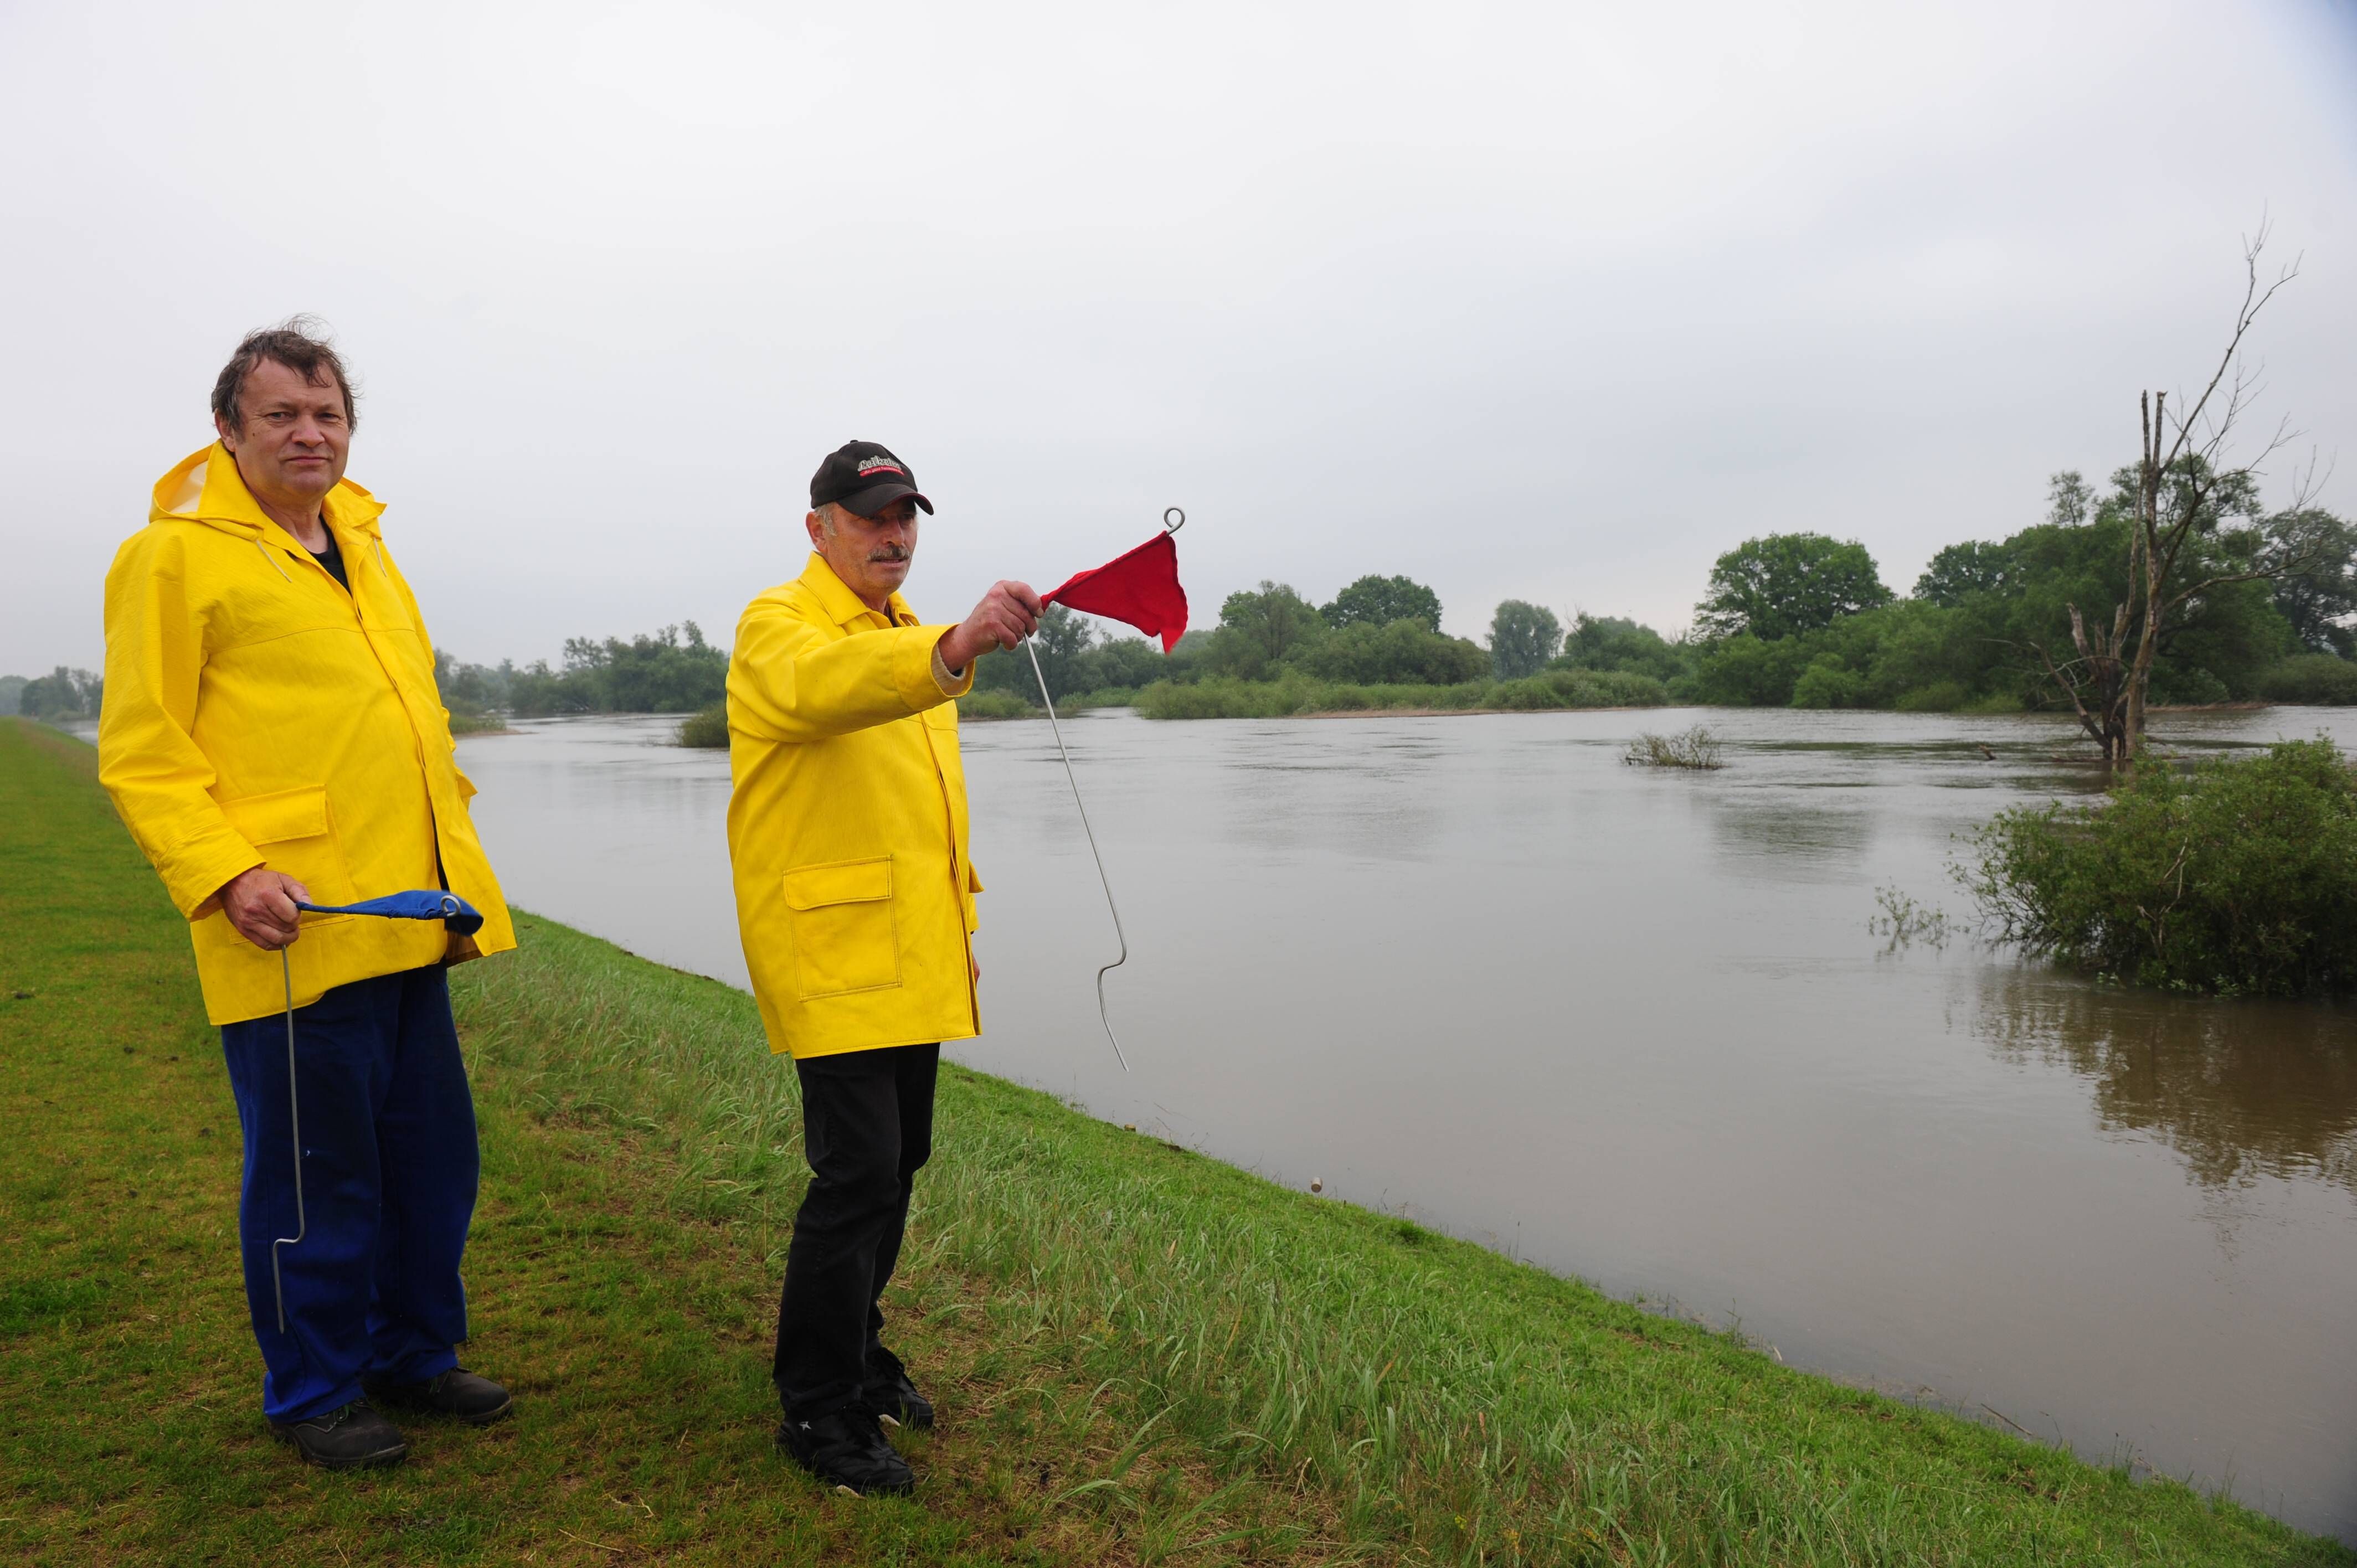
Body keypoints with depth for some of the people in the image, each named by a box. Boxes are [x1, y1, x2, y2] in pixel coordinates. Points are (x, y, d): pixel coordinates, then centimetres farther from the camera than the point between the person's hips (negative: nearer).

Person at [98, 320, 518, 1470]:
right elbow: (139, 753, -8)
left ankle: (413, 1351, 32)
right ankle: (312, 1392, 23)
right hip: (296, 931, -7)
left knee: (433, 1152, 15)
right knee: (317, 1172, 4)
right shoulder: (176, 556, -5)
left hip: (406, 922, 7)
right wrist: (222, 873, -20)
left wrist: (454, 851, 18)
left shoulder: (363, 551, 18)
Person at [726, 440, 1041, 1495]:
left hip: (911, 955, 8)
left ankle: (855, 1346, 34)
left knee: (897, 1161, 15)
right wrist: (955, 648, -53)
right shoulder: (780, 624, -9)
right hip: (832, 949, -8)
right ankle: (815, 1407, 8)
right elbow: (823, 687, -35)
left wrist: (960, 922, 21)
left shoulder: (909, 638, 18)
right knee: (857, 1171, -9)